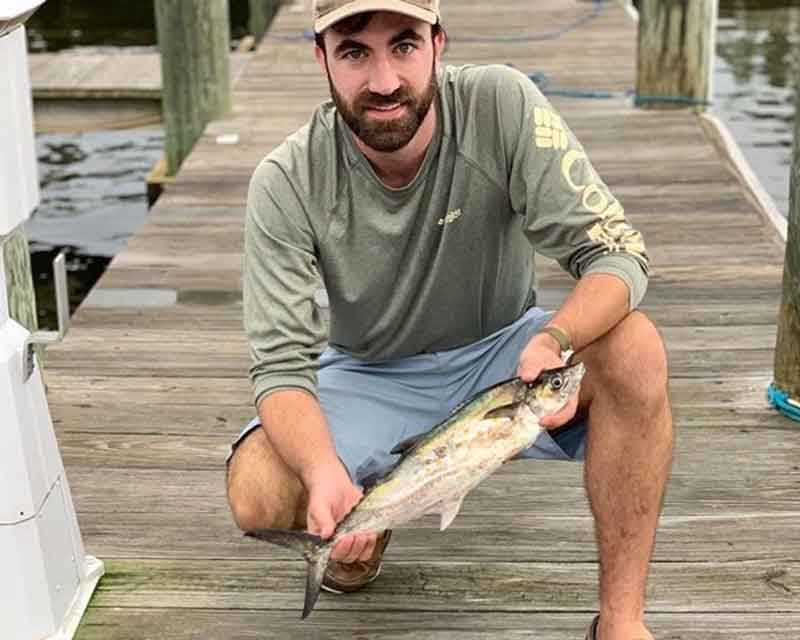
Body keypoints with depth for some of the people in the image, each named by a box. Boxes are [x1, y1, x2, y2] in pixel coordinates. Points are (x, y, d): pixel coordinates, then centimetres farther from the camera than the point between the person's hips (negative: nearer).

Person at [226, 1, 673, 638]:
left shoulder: (502, 105, -22)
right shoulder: (286, 184, -20)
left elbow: (615, 251, -21)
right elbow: (282, 364, -20)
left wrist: (555, 339, -44)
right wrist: (324, 473, -41)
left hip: (501, 352, 0)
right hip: (368, 376, 0)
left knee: (634, 347, -30)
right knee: (258, 496, -27)